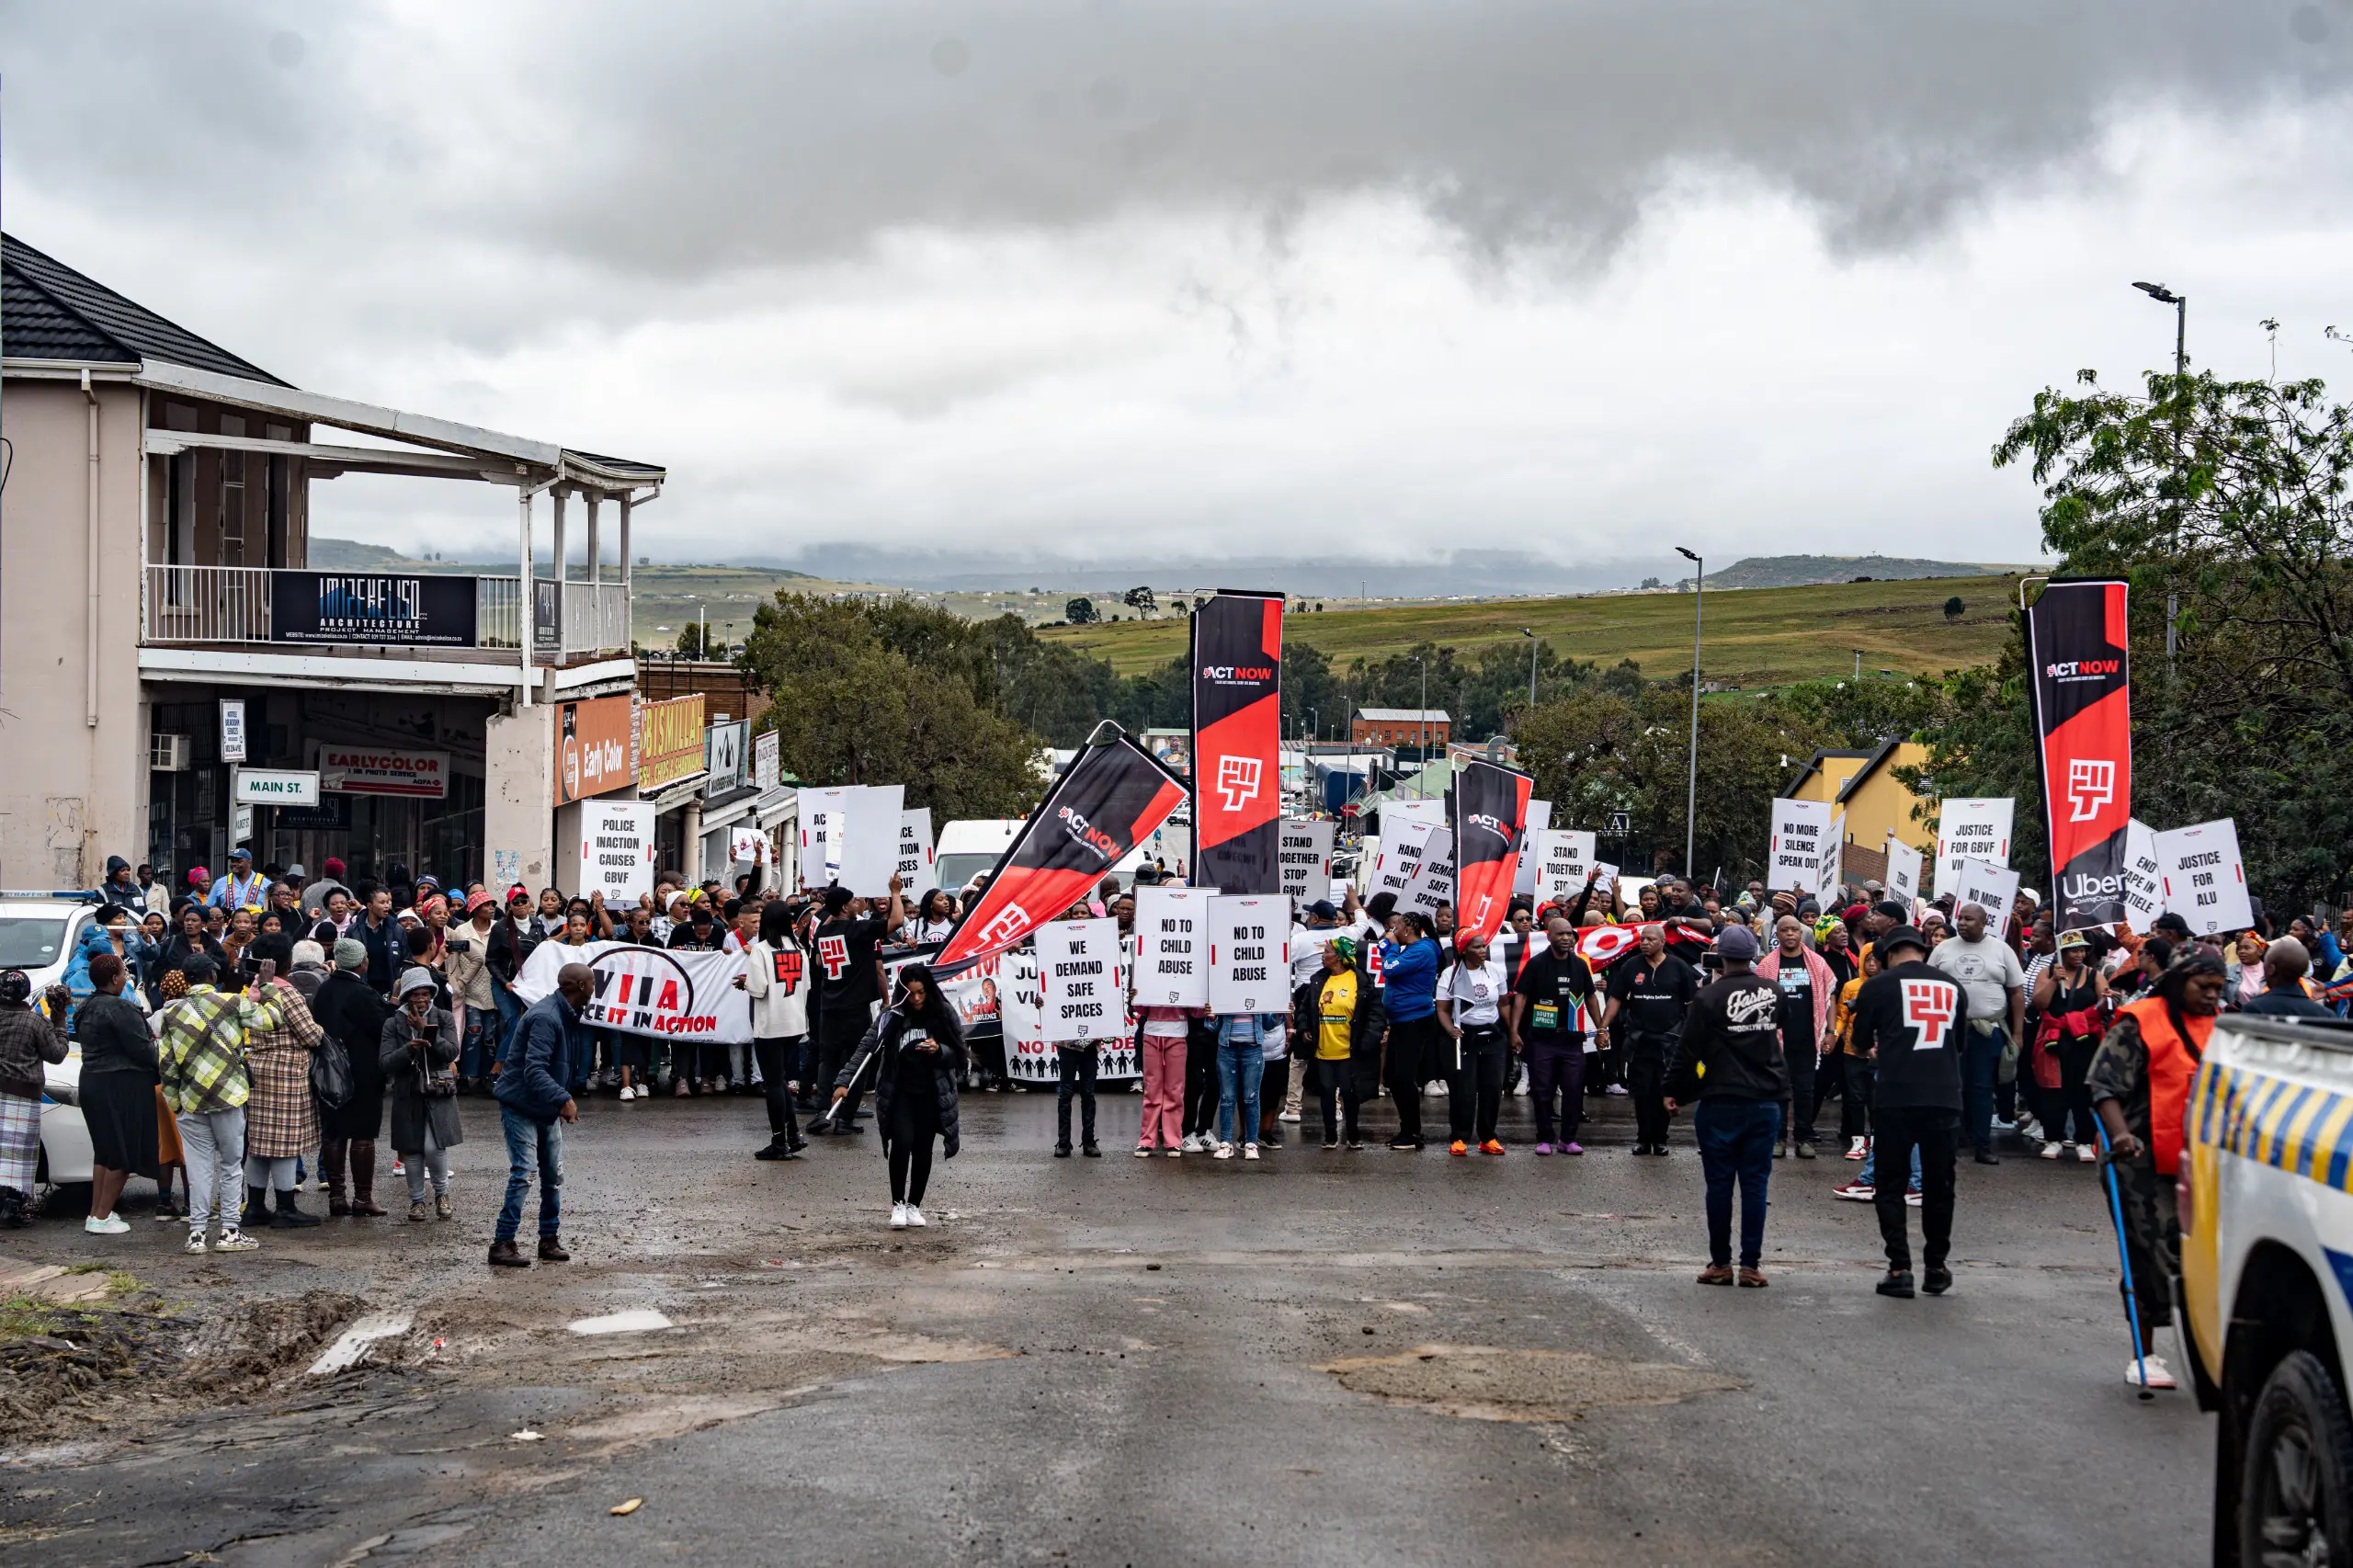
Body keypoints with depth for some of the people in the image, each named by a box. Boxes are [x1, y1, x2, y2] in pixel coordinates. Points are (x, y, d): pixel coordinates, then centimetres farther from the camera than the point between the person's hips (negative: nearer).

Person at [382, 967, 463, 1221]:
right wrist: (408, 1049, -22)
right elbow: (384, 1063, -6)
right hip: (408, 1095, 1)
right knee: (412, 1149, 3)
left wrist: (427, 1030, -18)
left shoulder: (443, 1019, 3)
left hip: (438, 1094, -1)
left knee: (434, 1146, -11)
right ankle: (417, 1200, 20)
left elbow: (452, 1052, -11)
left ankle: (442, 1193, 13)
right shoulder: (393, 1024, 1)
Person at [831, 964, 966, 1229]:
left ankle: (914, 1206, 21)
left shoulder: (944, 1014, -4)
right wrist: (844, 1082, -17)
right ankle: (897, 1204, -4)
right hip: (900, 1093, -1)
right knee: (902, 1142, -16)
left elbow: (959, 1052, 2)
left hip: (931, 1094, 1)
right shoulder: (892, 1016, -6)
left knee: (923, 1150, 5)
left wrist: (939, 1050, -20)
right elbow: (865, 1047, -9)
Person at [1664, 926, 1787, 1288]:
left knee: (1720, 1183, 4)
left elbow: (1688, 1050, -7)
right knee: (1755, 1183, 5)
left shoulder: (1710, 996, -10)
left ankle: (1720, 1263, 8)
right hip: (1766, 1102, 3)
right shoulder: (1773, 992, 3)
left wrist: (1674, 1091, 3)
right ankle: (1751, 1264, 4)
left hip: (1721, 1102, -3)